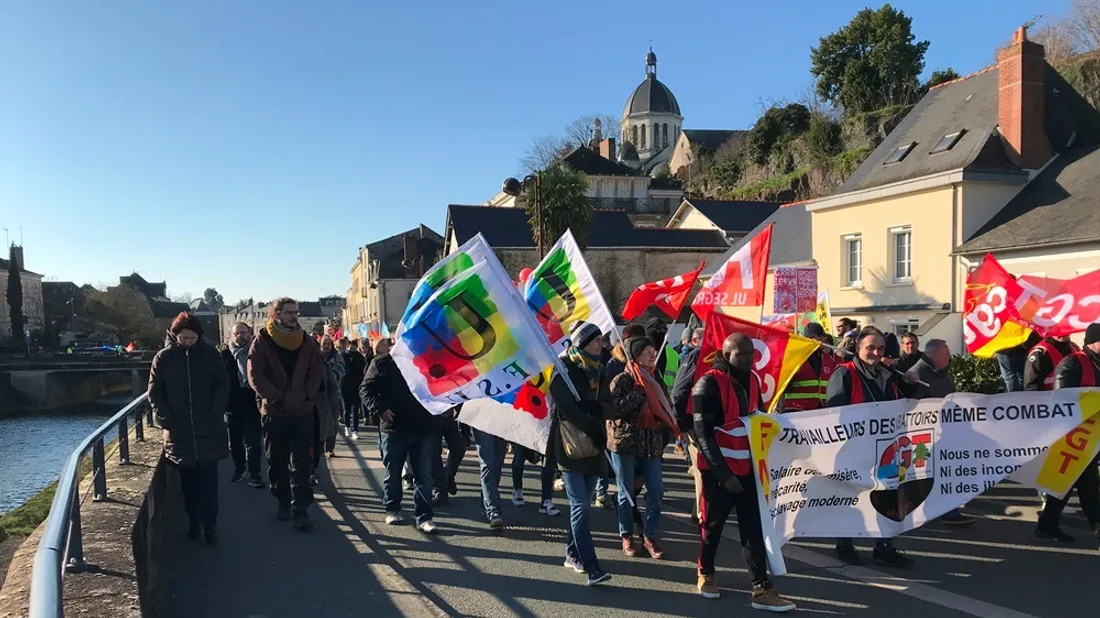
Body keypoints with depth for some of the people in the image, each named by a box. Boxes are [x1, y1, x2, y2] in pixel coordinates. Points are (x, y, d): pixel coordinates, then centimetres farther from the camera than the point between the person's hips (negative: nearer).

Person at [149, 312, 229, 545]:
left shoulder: (210, 354, 0)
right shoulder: (163, 358, 1)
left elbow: (222, 385, 2)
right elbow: (155, 392, 3)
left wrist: (216, 413, -10)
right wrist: (165, 418, -9)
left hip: (208, 429, -1)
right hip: (179, 430, 1)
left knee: (208, 479, 0)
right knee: (188, 480, 10)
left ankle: (210, 526, 3)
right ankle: (193, 523, 20)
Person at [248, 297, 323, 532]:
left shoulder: (306, 341, 5)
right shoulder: (262, 341, -3)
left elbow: (316, 372, 6)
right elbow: (255, 375, -8)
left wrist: (307, 396, -7)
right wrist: (276, 398, -14)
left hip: (303, 412, 1)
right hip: (274, 412, -1)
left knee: (301, 464, -2)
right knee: (277, 462, 11)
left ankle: (300, 511, 0)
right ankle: (283, 502, 27)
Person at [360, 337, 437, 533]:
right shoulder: (381, 363, 0)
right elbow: (365, 389, -4)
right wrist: (379, 409, -16)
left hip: (422, 426, 2)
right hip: (393, 426, -2)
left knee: (424, 474, 0)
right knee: (392, 472, 12)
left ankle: (423, 517, 4)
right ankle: (392, 509, 30)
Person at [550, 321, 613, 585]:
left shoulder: (597, 372, 13)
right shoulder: (563, 370, -8)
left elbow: (608, 406, 5)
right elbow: (566, 408, -17)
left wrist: (593, 407, -15)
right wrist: (593, 428, -19)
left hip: (593, 446, 7)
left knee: (581, 504, 12)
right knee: (580, 506, -10)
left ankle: (573, 554, 24)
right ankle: (591, 567, -14)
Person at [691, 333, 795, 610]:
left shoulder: (752, 380, 5)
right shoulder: (709, 384, -17)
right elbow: (704, 434, -18)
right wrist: (723, 473, -20)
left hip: (747, 466, 6)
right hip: (718, 470, -6)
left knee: (754, 527, 4)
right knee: (713, 524, 10)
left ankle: (762, 589, 7)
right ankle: (705, 574, 30)